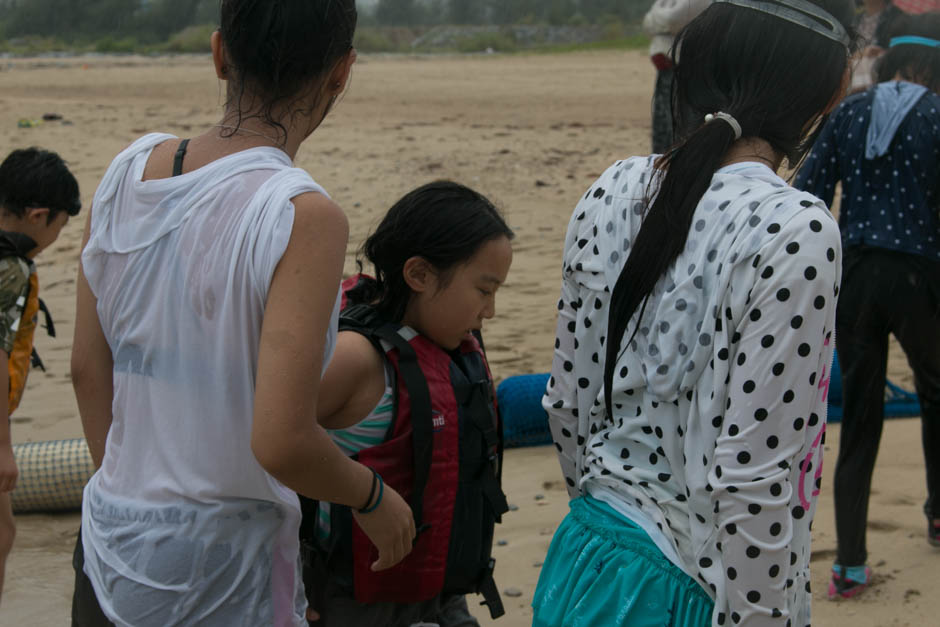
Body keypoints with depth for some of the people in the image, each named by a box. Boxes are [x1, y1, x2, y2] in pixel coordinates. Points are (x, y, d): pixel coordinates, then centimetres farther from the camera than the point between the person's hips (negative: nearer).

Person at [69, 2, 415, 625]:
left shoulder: (128, 171, -1)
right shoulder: (304, 217, -20)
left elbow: (88, 368, 7)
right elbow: (280, 444, -25)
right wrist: (373, 498, -5)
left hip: (107, 549, 6)